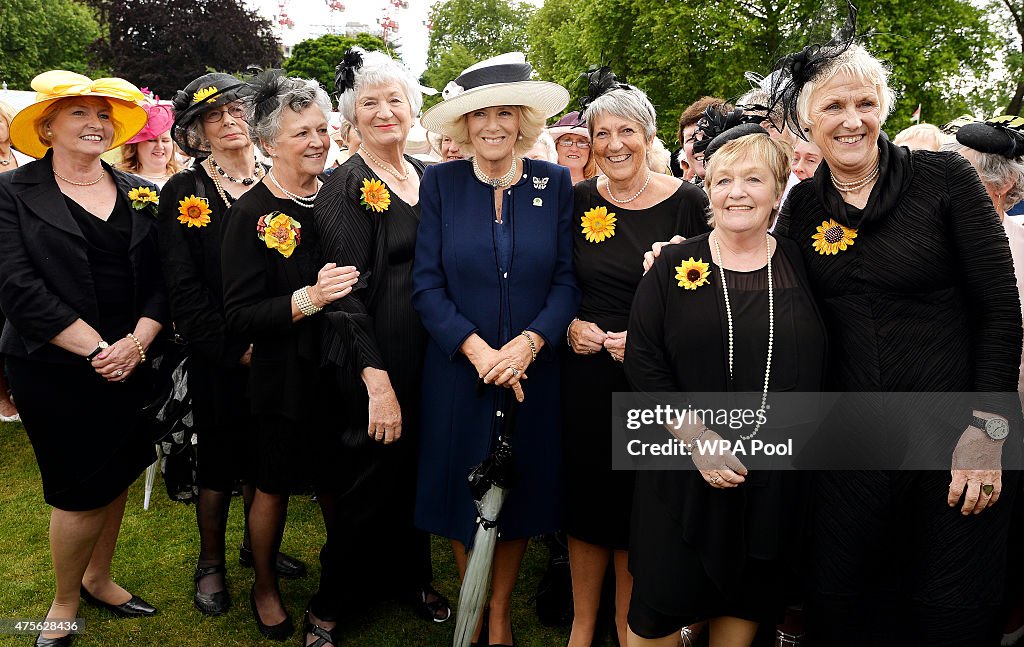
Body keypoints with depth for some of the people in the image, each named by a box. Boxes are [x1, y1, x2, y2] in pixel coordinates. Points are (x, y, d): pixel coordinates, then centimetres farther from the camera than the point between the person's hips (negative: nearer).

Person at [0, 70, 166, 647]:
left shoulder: (139, 193, 8)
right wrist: (97, 350, -17)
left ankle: (98, 578, 38)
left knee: (116, 476, 15)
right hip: (56, 372, -4)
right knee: (82, 491, 2)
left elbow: (160, 279, 3)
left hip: (130, 365, 4)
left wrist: (136, 342, -13)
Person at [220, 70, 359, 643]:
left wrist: (351, 287, -7)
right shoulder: (252, 215, -12)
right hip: (286, 377, -3)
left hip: (341, 370, 4)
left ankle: (340, 586, 39)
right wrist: (309, 299, -29)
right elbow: (240, 316, -17)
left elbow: (361, 279, 14)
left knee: (336, 483, 15)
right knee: (276, 486, 14)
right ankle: (266, 587, 38)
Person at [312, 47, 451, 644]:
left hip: (433, 351, 6)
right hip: (377, 357, -6)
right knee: (373, 472, 4)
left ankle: (411, 576, 37)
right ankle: (336, 591, 26)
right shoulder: (346, 187, -10)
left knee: (417, 466, 16)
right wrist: (377, 380, -21)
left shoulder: (429, 177, 9)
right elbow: (345, 294, -15)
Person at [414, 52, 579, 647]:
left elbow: (567, 281, -2)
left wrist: (529, 342, -16)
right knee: (464, 493, 11)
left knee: (521, 494, 12)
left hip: (534, 370, 1)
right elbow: (427, 285, -6)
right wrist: (477, 349, -17)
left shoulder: (554, 183, 0)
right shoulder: (441, 183, -2)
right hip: (459, 369, 0)